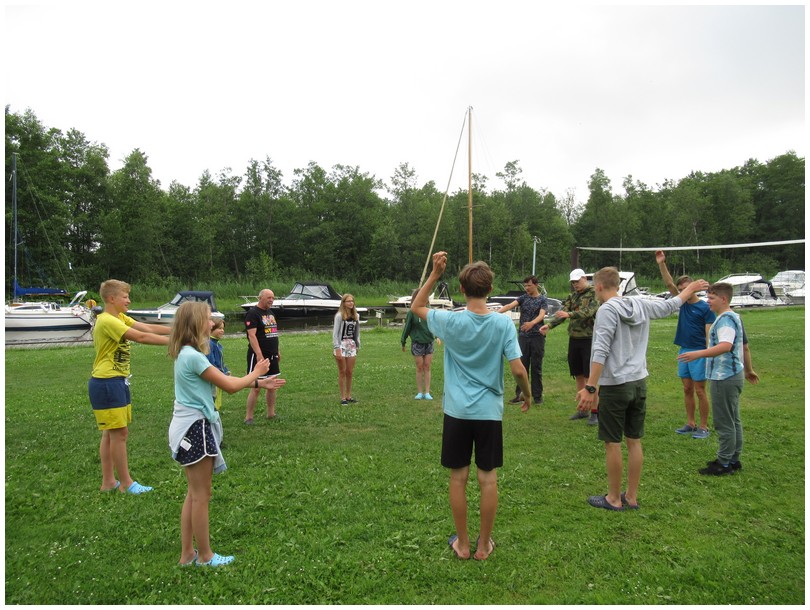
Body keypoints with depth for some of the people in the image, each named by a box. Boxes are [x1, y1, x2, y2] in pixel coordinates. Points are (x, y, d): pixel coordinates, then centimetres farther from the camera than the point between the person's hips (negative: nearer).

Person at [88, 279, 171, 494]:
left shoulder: (120, 318, 10)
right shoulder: (107, 321, -18)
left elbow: (148, 327, 1)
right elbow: (140, 336, -25)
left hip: (118, 382, 10)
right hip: (106, 383, -10)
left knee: (111, 433, 14)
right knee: (119, 433, -2)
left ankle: (108, 481, 23)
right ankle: (126, 483, 8)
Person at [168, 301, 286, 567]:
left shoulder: (186, 354, 9)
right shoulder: (193, 356, -21)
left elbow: (223, 380, 11)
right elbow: (230, 385, -16)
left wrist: (258, 383, 10)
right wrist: (255, 374, 1)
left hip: (192, 427, 10)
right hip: (195, 427, -10)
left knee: (195, 493, 18)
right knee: (201, 495, 4)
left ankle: (187, 554, 27)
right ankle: (205, 556, 19)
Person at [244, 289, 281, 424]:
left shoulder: (270, 312, 15)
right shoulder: (252, 313, -11)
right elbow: (252, 335, -19)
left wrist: (278, 351, 19)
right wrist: (259, 354, -25)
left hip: (272, 356, 8)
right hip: (259, 356, -8)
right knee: (256, 387, -6)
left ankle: (271, 413, 23)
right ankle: (248, 418, 1)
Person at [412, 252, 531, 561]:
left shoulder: (450, 321, -9)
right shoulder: (503, 323, -10)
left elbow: (416, 306, 7)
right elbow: (518, 369, -10)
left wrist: (435, 273, 2)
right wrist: (527, 395, 8)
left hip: (457, 411, 0)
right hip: (490, 411, 0)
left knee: (458, 478, 11)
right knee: (488, 479, 11)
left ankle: (462, 544, 23)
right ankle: (484, 544, 23)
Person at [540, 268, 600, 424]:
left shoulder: (595, 293, -7)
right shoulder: (572, 296, 13)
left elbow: (589, 311, -23)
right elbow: (562, 311, 2)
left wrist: (569, 314, -37)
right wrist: (549, 325, -14)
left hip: (589, 339, -6)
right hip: (574, 339, 6)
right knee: (578, 375, 12)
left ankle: (595, 412, 1)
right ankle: (582, 409, 23)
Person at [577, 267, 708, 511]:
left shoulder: (607, 310, -14)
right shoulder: (641, 305, 5)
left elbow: (600, 352, -22)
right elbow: (670, 305, 23)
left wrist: (590, 387, -23)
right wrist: (690, 289, 43)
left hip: (615, 386, -7)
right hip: (639, 382, 7)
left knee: (612, 443, 4)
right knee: (634, 441, 14)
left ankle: (614, 499, 15)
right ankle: (632, 497, 24)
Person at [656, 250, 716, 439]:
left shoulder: (705, 308, -9)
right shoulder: (683, 303, 8)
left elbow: (709, 334, -12)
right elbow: (669, 284, 1)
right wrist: (662, 264, -9)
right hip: (683, 351, 6)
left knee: (700, 391, 0)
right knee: (687, 389, 11)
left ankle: (704, 427, 9)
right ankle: (690, 424, 20)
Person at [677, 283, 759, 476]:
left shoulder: (725, 319, -18)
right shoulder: (735, 317, 15)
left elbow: (726, 346, -34)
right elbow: (744, 347, 23)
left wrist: (699, 354, -42)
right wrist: (749, 370, 33)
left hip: (724, 378, -11)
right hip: (734, 375, 11)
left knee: (724, 422, -2)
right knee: (733, 420, 17)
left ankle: (724, 464, 6)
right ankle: (733, 460, 27)